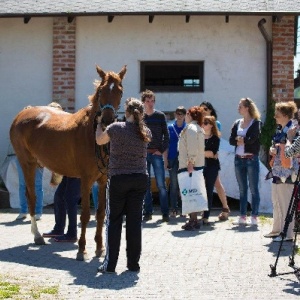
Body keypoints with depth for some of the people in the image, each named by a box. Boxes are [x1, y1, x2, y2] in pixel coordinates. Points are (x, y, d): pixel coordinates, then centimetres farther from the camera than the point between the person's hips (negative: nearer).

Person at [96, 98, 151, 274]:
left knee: (114, 221, 5)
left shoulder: (116, 128, -8)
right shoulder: (146, 132, 0)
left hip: (118, 179, -2)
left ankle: (110, 264, 4)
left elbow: (99, 140, 9)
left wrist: (99, 123, 24)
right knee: (135, 221, 7)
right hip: (140, 180, 3)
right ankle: (134, 263, 10)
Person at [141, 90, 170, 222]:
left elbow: (166, 136, 3)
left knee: (161, 185, -4)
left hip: (157, 154, -2)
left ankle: (165, 213, 0)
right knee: (145, 185, 3)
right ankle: (148, 212, 9)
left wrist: (163, 153, -4)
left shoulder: (160, 116, 3)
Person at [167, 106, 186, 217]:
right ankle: (174, 209, 7)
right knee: (174, 184, 2)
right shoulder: (170, 128, 7)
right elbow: (166, 144, 9)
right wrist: (166, 160, 4)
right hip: (173, 159, 1)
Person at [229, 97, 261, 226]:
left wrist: (240, 140, -4)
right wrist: (242, 141, -13)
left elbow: (252, 139, -17)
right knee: (242, 189, 10)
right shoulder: (237, 123, 12)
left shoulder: (256, 123, -4)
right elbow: (231, 140, 3)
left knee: (253, 189, -2)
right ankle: (242, 216, 14)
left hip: (251, 159, -6)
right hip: (239, 159, 6)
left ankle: (254, 217, 0)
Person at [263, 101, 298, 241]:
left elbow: (293, 150, -20)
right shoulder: (280, 130, 15)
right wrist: (272, 149, 5)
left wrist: (277, 150, -17)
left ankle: (287, 234, 0)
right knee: (276, 202, 17)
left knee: (286, 203, -5)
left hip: (287, 172, -10)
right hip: (278, 171, 10)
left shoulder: (292, 130, -14)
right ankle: (277, 230, 28)